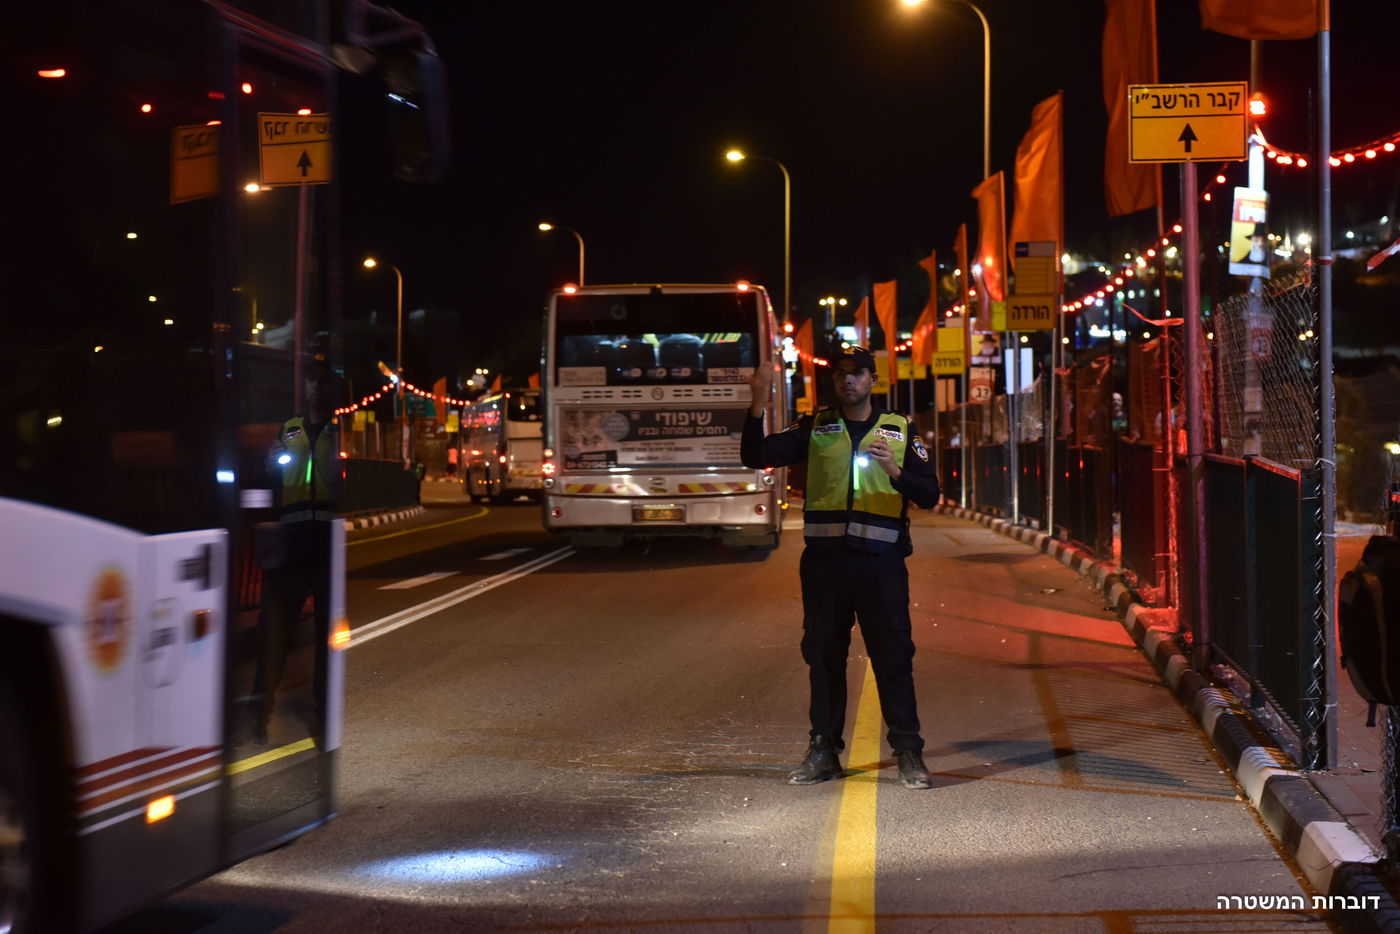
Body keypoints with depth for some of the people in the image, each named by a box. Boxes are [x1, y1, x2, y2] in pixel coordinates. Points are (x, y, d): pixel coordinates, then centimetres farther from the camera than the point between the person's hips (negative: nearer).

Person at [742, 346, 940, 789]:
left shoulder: (900, 430, 10)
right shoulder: (815, 428, 11)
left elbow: (929, 495, 4)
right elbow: (756, 457, 2)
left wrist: (895, 471, -15)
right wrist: (758, 406, -12)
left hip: (880, 558, -1)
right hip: (824, 558, 2)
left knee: (893, 655, -4)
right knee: (823, 655, 6)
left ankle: (909, 752, 1)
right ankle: (823, 751, 14)